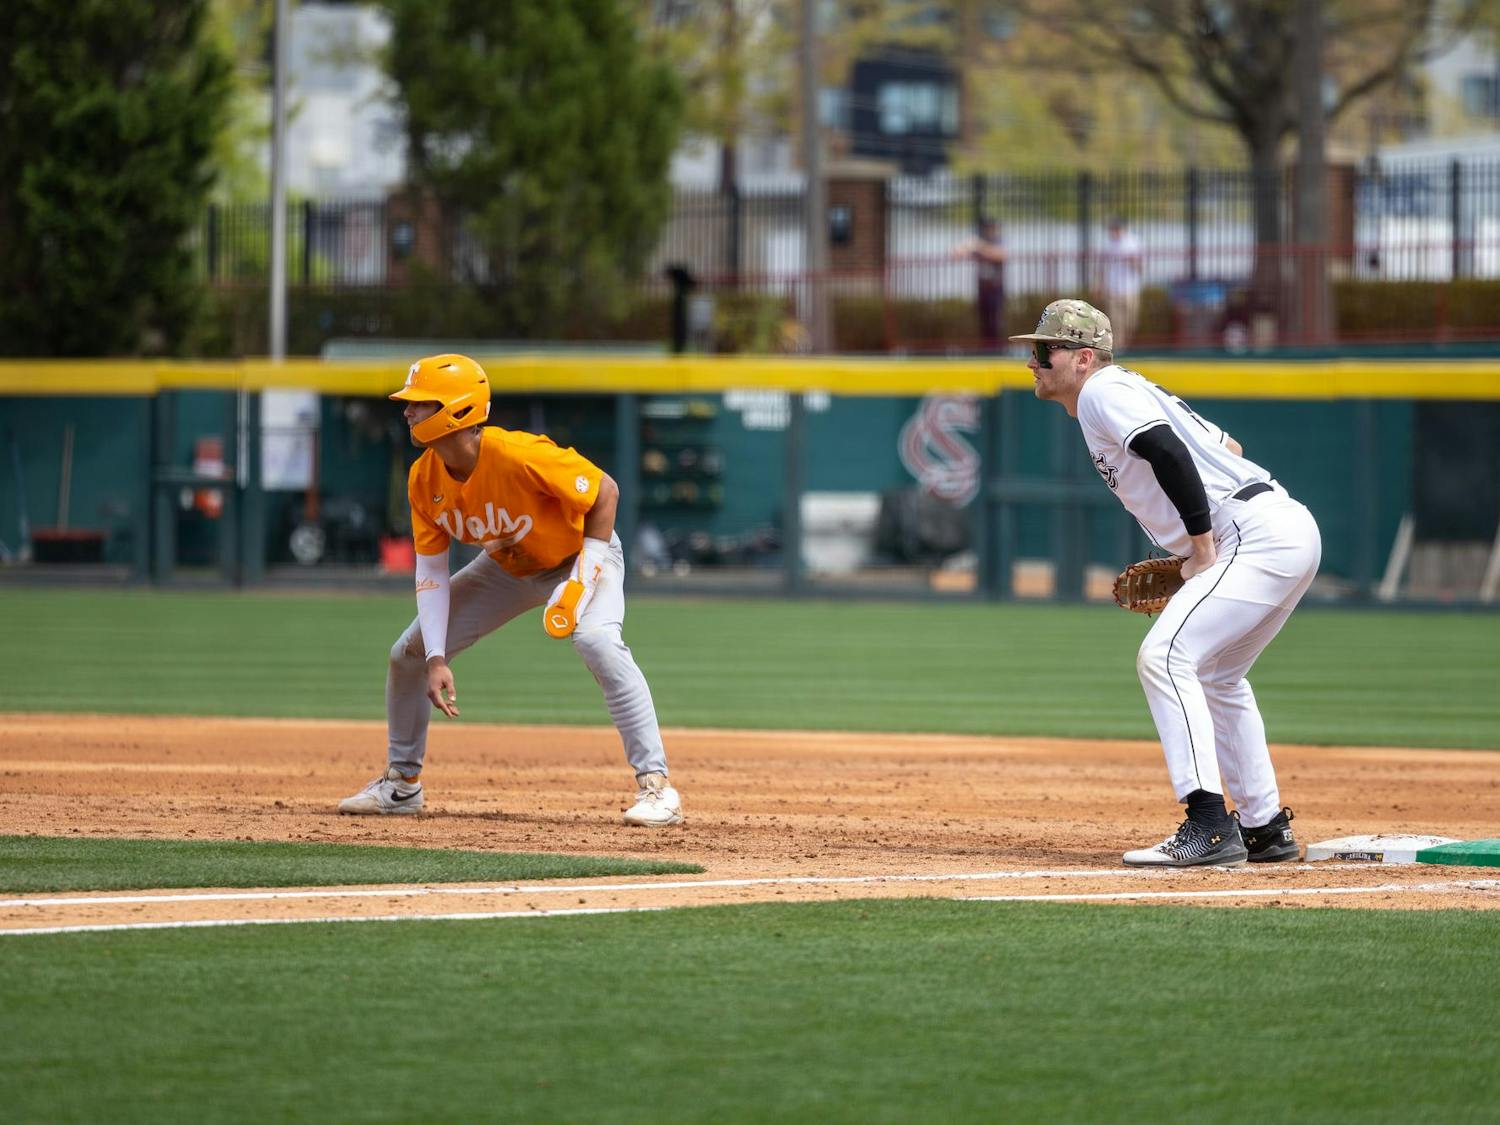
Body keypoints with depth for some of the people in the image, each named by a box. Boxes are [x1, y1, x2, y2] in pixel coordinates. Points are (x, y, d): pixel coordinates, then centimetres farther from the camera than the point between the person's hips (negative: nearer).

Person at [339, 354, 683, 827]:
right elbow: (430, 570, -10)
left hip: (581, 557, -6)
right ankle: (402, 783, 23)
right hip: (507, 569, 6)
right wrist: (437, 660, -18)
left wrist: (582, 582, -28)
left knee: (598, 641, -35)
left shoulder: (518, 456, -36)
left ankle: (656, 786, -30)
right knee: (408, 653, 2)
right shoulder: (424, 478, -17)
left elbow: (605, 491, -26)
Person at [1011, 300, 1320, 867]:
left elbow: (1169, 452, -23)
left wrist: (1202, 545, -17)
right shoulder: (1133, 390, 24)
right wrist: (1191, 557, 20)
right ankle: (1264, 827, 28)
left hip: (1258, 536, -11)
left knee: (1164, 655, -17)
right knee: (1215, 674, 25)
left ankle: (1209, 824, -24)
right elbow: (1228, 448, 27)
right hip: (1291, 531, 11)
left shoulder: (1103, 392, -6)